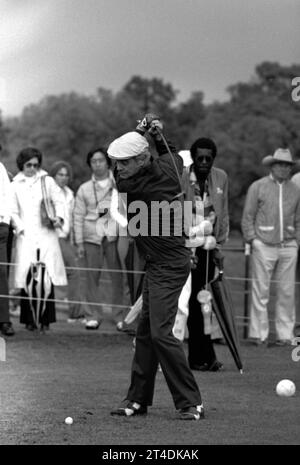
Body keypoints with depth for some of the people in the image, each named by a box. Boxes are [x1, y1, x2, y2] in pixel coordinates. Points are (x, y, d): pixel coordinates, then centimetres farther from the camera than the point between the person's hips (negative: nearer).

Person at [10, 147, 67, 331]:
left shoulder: (47, 181, 12)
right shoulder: (15, 185, 11)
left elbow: (59, 201, 10)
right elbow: (13, 212, 10)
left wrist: (59, 217, -8)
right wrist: (21, 228, -3)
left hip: (46, 235, 0)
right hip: (26, 237, 0)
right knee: (26, 277, -7)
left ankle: (46, 319, -6)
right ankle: (29, 319, -2)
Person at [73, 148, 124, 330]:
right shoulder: (84, 189, 13)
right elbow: (79, 216, 12)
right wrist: (79, 242, 5)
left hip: (114, 235, -1)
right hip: (92, 236, 1)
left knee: (118, 275, -5)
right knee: (92, 276, -1)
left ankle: (120, 316, 0)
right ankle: (93, 316, 5)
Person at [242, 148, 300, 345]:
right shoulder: (258, 187, 3)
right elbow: (248, 216, 4)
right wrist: (252, 239, -3)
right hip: (264, 246, -3)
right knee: (261, 291, -3)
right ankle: (259, 334, 2)